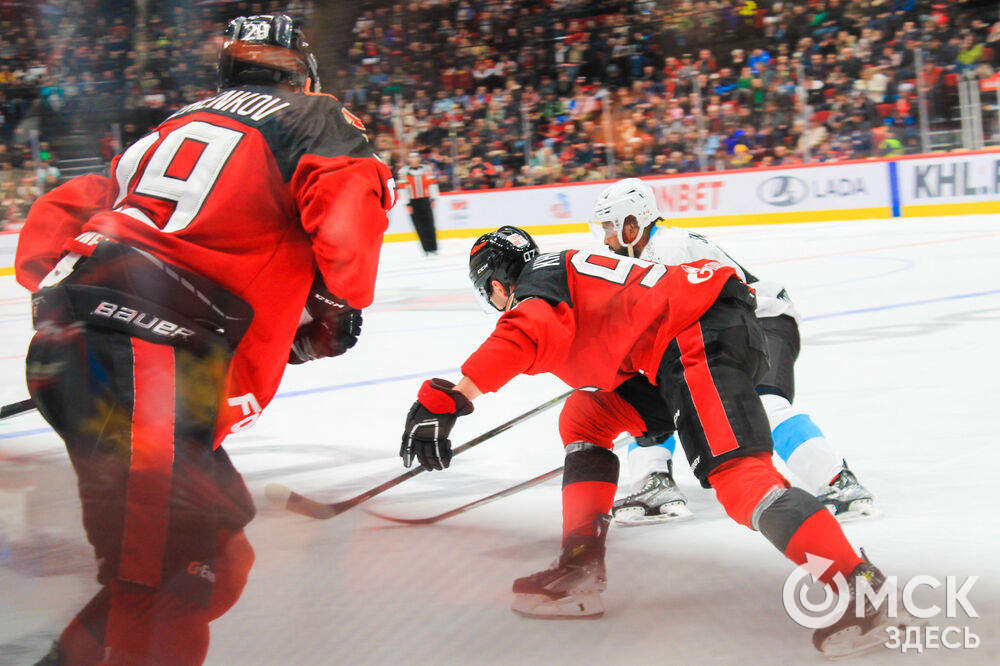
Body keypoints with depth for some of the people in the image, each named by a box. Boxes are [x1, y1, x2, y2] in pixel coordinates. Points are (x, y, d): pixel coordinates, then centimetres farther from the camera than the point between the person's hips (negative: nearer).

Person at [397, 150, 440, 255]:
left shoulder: (427, 169, 3)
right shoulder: (404, 171, -4)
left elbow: (432, 183, 7)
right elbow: (403, 187, -5)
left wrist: (433, 199, 2)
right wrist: (407, 204, -9)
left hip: (425, 200, 1)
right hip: (412, 202, -1)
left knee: (429, 224, -1)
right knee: (419, 226, -3)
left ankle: (433, 248, 4)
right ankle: (426, 249, 0)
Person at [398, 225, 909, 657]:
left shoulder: (537, 284, 0)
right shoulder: (570, 273, 29)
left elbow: (523, 336, -23)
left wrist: (448, 400, -30)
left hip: (706, 334, -10)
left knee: (734, 472, -22)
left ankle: (858, 585, -29)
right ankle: (580, 571, 12)